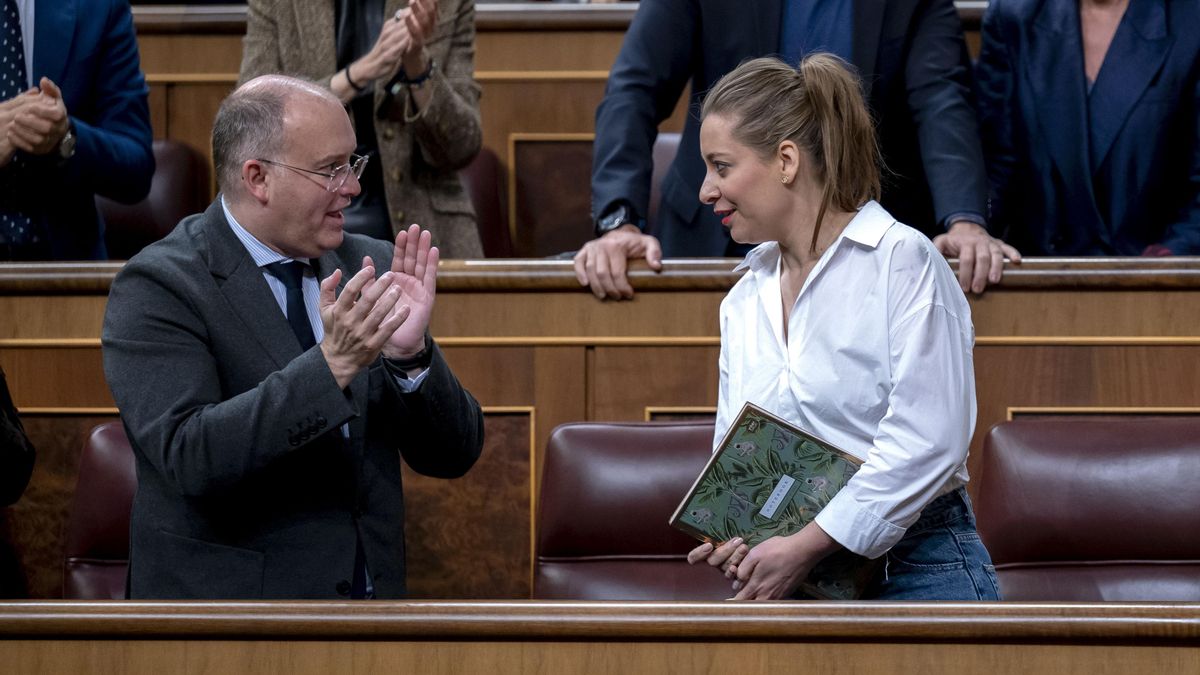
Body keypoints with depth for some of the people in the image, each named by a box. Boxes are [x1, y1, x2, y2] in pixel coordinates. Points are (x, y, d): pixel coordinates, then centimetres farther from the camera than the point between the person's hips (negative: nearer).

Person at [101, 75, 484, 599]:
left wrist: (411, 354, -14)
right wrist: (331, 364, -27)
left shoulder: (369, 266, 5)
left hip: (373, 586, 4)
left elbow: (453, 456, 3)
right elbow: (191, 457, -21)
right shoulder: (155, 287, -9)